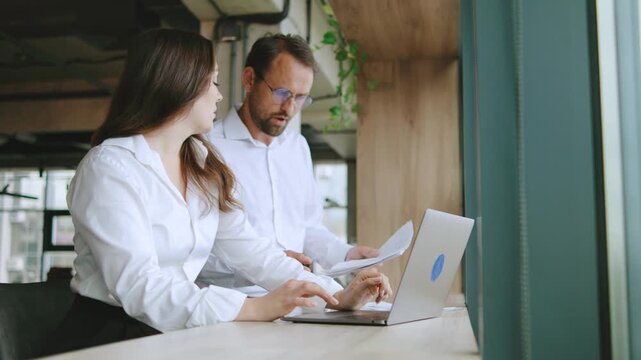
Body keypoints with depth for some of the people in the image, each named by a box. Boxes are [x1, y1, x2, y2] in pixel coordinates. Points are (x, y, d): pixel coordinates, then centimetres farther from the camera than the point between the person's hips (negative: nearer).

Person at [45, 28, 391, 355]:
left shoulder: (203, 166, 10)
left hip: (177, 335, 6)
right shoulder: (109, 167, -14)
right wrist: (257, 309, -34)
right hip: (110, 337, -6)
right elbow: (138, 287, -24)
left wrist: (337, 296, -10)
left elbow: (248, 250, 1)